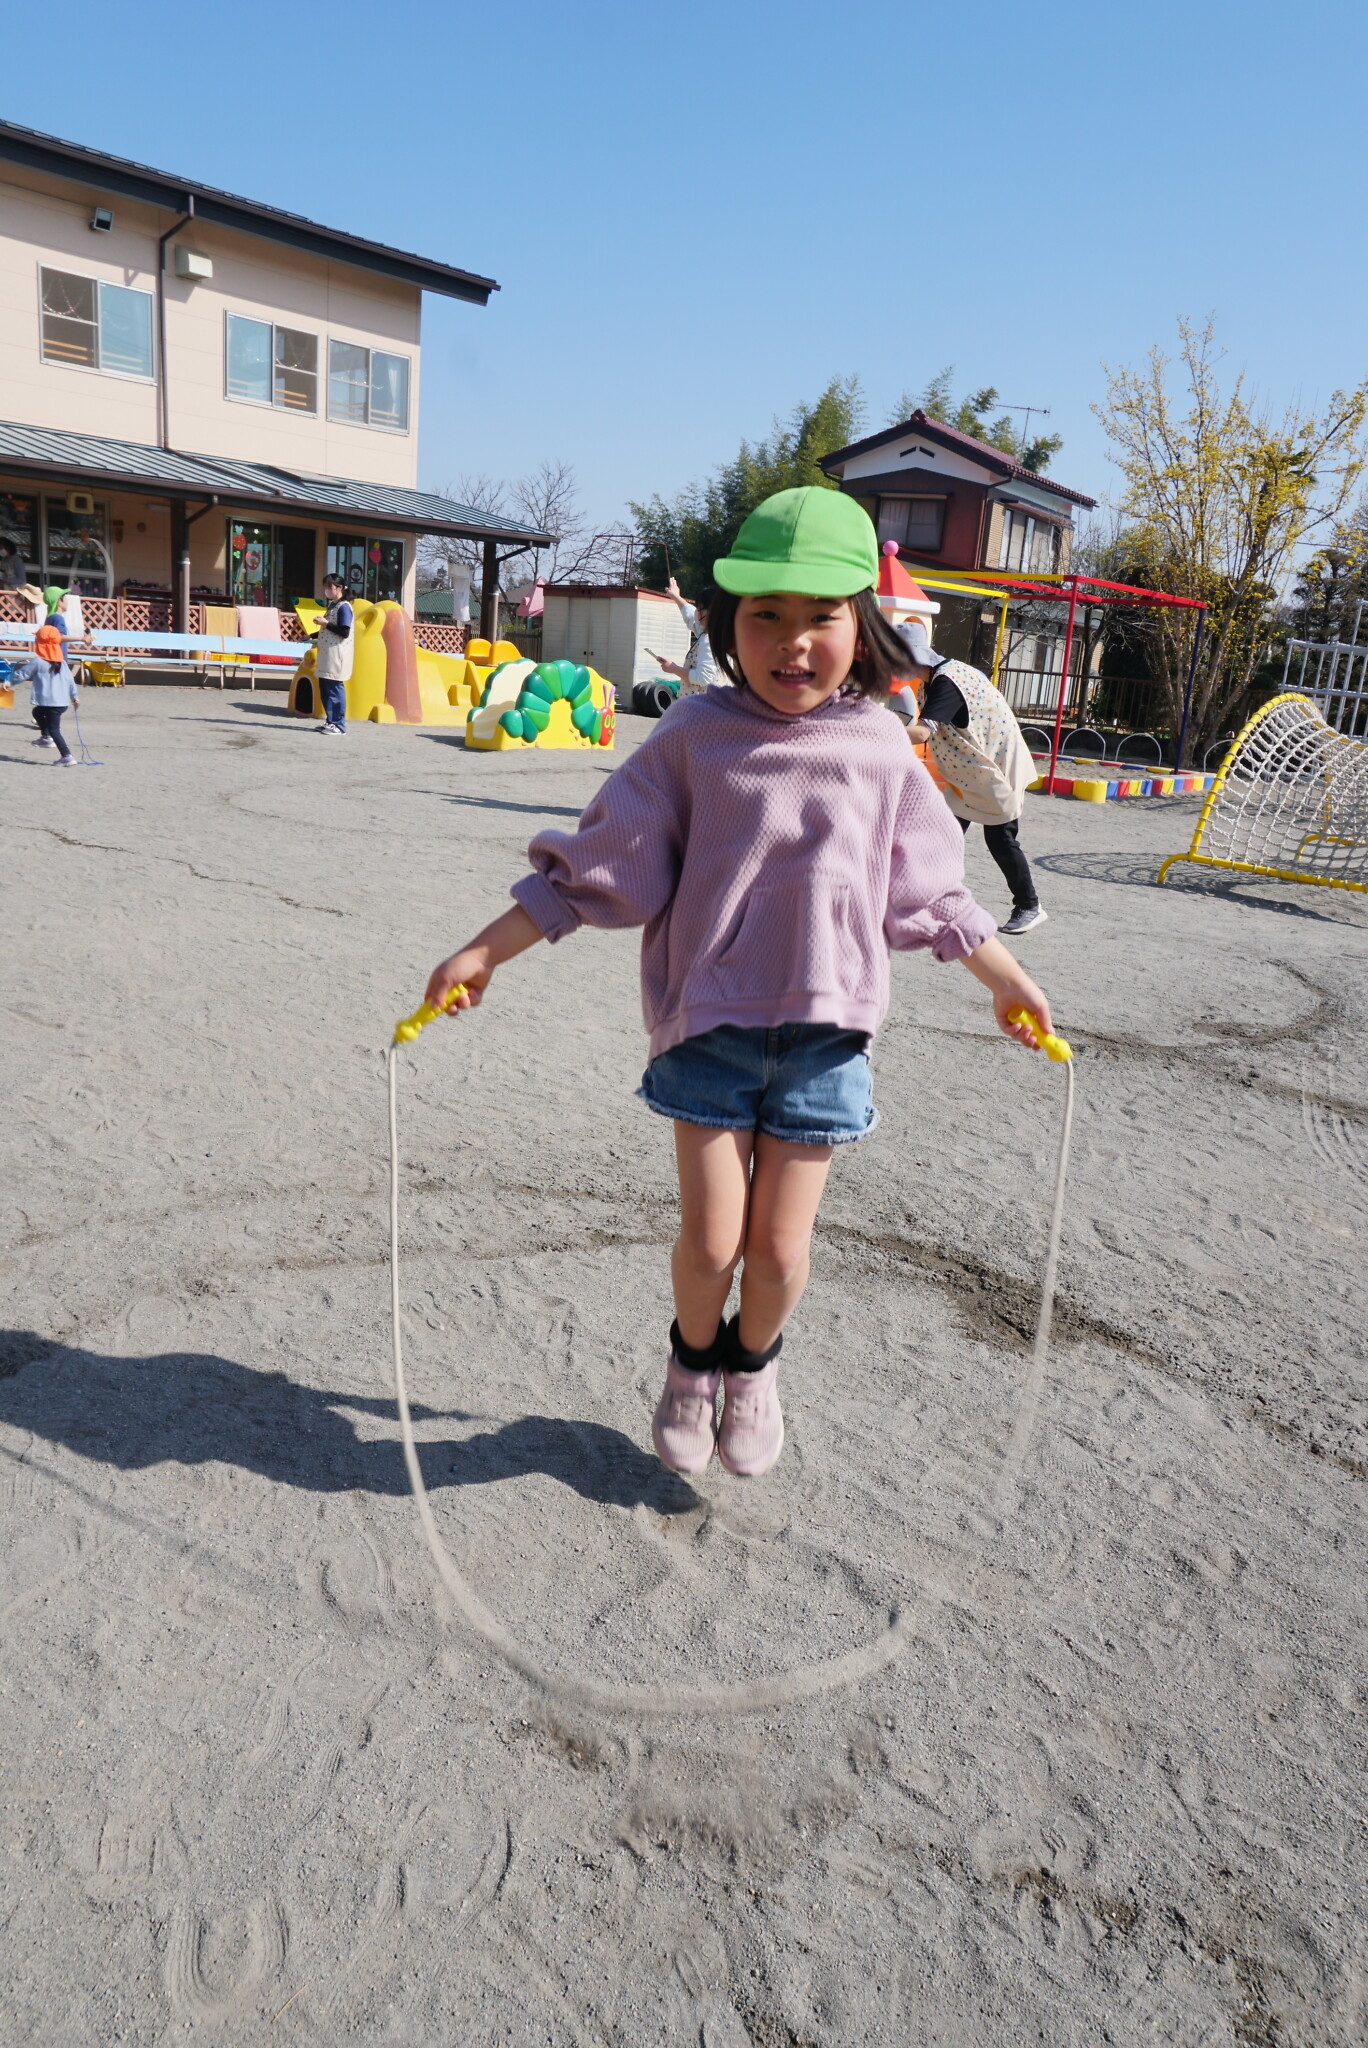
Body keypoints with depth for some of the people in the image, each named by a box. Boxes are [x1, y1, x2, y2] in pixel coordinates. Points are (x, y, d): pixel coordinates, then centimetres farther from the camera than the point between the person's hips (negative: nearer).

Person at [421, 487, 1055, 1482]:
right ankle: (694, 1362, 34)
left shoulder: (881, 746, 0)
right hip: (711, 1024, -1)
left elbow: (928, 889, 12)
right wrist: (483, 953, -3)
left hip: (826, 1030, 1)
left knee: (780, 1246, 6)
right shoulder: (696, 735, -4)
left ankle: (754, 1367, 39)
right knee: (711, 1238, 1)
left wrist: (1009, 980, 19)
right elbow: (600, 865, -2)